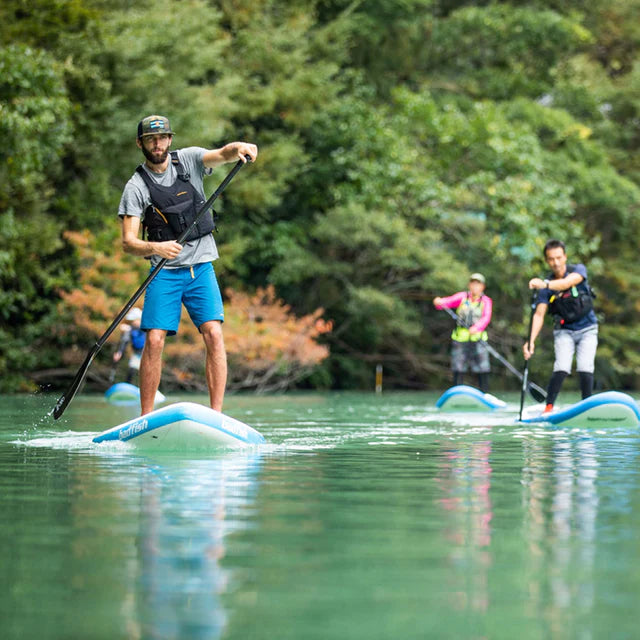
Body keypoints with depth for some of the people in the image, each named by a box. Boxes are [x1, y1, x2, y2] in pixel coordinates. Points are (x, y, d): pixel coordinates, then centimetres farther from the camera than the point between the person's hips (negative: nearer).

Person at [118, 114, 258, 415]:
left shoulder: (188, 159, 4)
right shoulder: (136, 187, -2)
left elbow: (222, 154, -14)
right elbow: (128, 242, -8)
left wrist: (239, 148, -38)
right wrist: (155, 247, -29)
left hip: (201, 267, 1)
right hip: (164, 272, -1)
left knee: (213, 333, -13)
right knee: (154, 340, -11)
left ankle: (216, 414, -14)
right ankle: (146, 419, -3)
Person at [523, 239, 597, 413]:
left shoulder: (578, 270, -11)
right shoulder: (545, 286, -6)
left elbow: (568, 282, -35)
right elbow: (539, 315, -14)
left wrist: (545, 284, -54)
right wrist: (531, 340, -30)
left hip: (587, 330, -1)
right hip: (564, 331, 1)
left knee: (585, 369, -16)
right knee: (561, 368, -18)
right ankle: (548, 408, -13)